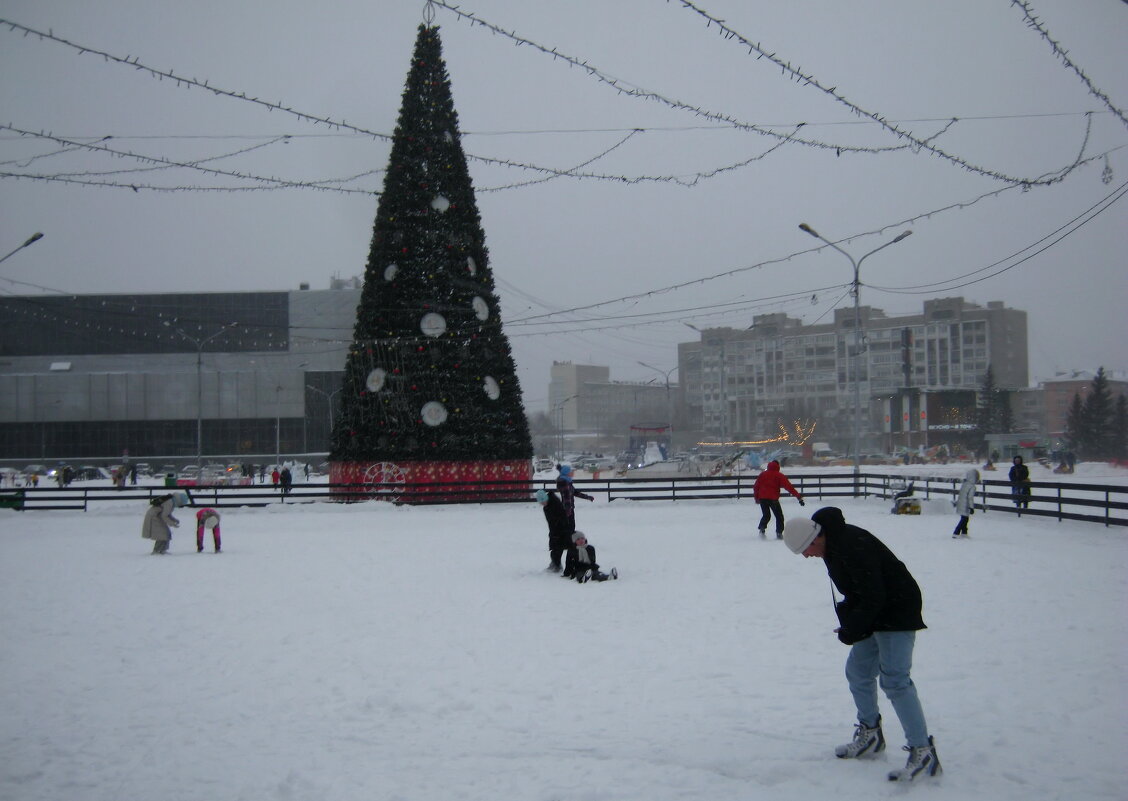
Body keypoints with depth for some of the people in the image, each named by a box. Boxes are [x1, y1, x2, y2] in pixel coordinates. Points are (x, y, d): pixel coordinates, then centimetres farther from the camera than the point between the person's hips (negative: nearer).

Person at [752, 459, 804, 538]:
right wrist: (799, 496, -8)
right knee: (779, 516, 8)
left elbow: (756, 487, 12)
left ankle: (762, 528, -2)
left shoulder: (762, 474, 13)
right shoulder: (779, 476, 0)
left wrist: (756, 497, 24)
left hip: (762, 498, 4)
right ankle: (779, 533, 0)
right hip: (773, 499, -4)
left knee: (766, 515, 19)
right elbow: (788, 487, -6)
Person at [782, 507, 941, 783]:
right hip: (874, 615, 10)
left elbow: (873, 598, -28)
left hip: (897, 613, -10)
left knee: (894, 680, -15)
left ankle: (923, 752, -14)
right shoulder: (834, 543, 4)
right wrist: (848, 620, 2)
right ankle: (870, 735, 32)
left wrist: (851, 630, -18)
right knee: (858, 671, 16)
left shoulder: (853, 546, -29)